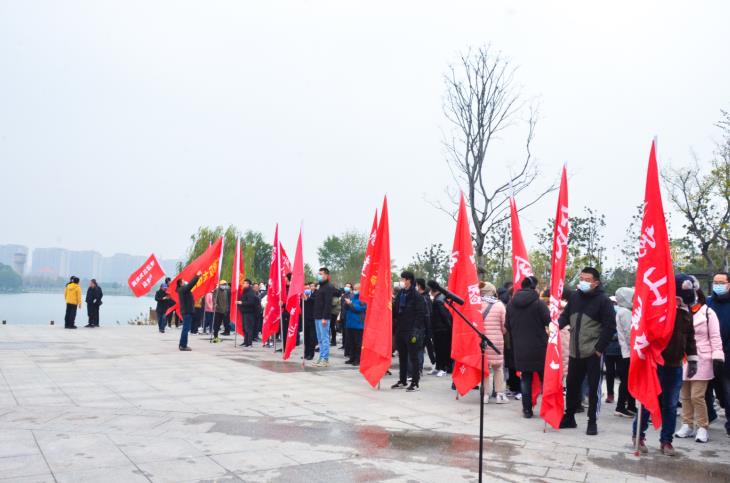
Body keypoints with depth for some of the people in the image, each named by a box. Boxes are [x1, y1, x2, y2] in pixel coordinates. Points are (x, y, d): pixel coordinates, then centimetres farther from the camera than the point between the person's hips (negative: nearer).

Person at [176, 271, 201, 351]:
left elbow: (190, 284, 23)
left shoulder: (183, 289, 15)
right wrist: (197, 276, -14)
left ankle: (182, 345, 21)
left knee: (185, 328, 15)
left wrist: (197, 276, 20)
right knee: (186, 328, -9)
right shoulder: (183, 289, -13)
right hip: (187, 311, -10)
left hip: (186, 311, 11)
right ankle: (183, 345, -7)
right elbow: (191, 284, -21)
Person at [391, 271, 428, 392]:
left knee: (413, 357, -1)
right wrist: (394, 325, 7)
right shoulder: (400, 293, 11)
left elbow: (420, 314, -13)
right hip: (400, 330, 7)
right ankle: (402, 381, 25)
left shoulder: (417, 296, -9)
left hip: (411, 331, -7)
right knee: (402, 357, 15)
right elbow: (395, 310, 15)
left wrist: (416, 330, -19)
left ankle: (415, 383, 5)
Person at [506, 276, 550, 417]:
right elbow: (549, 321, -12)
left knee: (525, 378, 10)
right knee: (545, 378, 10)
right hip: (538, 348, -3)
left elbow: (507, 326, 8)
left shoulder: (511, 304, 1)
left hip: (520, 348, 4)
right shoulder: (538, 303, -14)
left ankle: (527, 409, 10)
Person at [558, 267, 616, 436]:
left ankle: (592, 422, 14)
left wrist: (599, 348, -14)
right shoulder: (574, 297, 7)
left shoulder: (603, 300, -9)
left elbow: (610, 326, -11)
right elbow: (565, 316, 11)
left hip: (593, 353, -5)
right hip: (575, 352, 5)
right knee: (572, 386, 14)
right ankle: (569, 417, 26)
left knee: (593, 388, 3)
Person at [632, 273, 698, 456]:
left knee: (671, 405, 9)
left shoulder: (686, 312, 9)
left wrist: (692, 359, 14)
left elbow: (690, 337, 19)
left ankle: (666, 441, 20)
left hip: (675, 366, 5)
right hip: (655, 364, -5)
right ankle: (638, 435, 18)